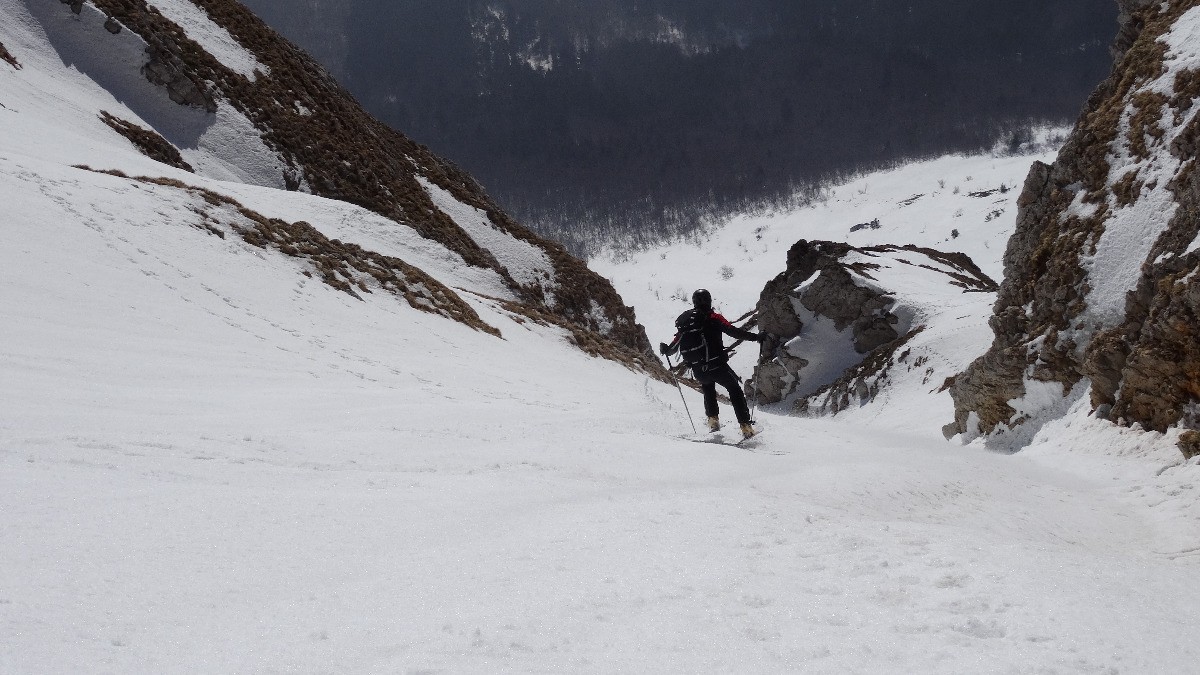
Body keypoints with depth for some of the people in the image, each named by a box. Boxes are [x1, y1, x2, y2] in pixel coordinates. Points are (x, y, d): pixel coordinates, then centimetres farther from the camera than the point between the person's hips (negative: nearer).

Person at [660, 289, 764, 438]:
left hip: (698, 371, 4)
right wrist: (755, 337, -12)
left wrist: (665, 350, 34)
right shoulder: (713, 317, -5)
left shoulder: (685, 321, 8)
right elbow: (732, 331, -15)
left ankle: (713, 420, 24)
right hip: (717, 366, -4)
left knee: (708, 390, 34)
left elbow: (674, 346, 12)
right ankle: (745, 426, 2)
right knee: (734, 389, 12)